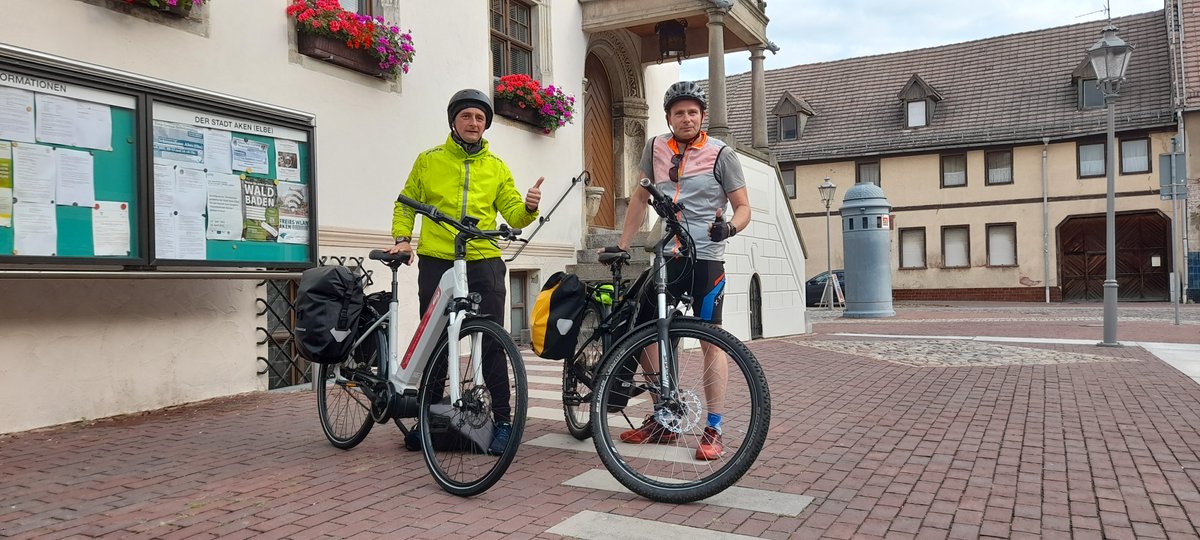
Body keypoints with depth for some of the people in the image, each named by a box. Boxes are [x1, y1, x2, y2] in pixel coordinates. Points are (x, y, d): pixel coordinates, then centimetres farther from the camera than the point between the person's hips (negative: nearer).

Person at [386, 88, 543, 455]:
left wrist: (528, 207, -15)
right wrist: (402, 239, 1)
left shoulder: (496, 167, 11)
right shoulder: (429, 160, 9)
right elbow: (406, 203, 15)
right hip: (436, 263, 1)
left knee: (492, 342, -3)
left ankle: (502, 421, 4)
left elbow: (513, 215, 7)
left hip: (483, 263, 0)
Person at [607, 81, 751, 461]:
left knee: (710, 340, -4)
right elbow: (640, 198, 16)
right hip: (666, 256, 5)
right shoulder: (655, 148, 8)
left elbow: (743, 207, -1)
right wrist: (622, 244, 12)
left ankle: (713, 430, 3)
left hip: (705, 259, -4)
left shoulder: (722, 154, -2)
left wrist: (729, 227, -23)